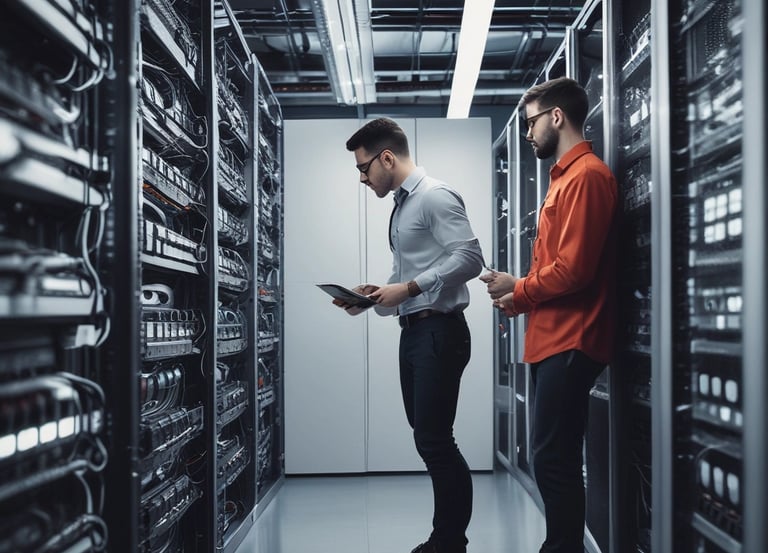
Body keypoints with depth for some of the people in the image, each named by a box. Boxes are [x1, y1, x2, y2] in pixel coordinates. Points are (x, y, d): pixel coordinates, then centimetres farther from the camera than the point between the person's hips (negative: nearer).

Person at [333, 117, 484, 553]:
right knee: (428, 439, 12)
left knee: (435, 440, -7)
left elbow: (470, 258, -20)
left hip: (439, 332, -9)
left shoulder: (435, 197, -10)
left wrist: (409, 288, -20)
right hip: (414, 332, 10)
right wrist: (377, 296, 5)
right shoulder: (402, 206, 18)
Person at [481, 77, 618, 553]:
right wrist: (522, 300, 7)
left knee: (553, 459, -6)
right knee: (554, 458, 13)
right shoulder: (567, 177, 18)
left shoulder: (586, 175, -12)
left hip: (570, 343, -10)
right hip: (553, 339, 10)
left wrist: (518, 287, -6)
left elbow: (572, 270, -20)